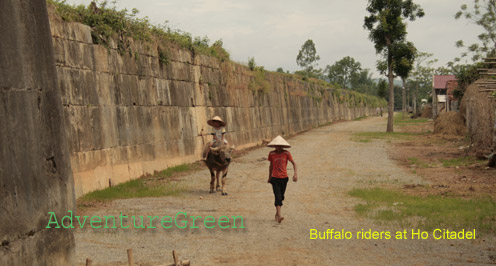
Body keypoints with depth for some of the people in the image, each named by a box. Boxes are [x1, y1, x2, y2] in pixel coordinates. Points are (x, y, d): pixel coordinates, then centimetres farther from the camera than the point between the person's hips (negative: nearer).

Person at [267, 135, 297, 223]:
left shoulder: (286, 153, -3)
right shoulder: (271, 154, -1)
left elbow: (293, 163, 4)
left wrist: (295, 174, -8)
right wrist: (269, 177, 20)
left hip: (284, 178, 1)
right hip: (275, 178, -1)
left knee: (281, 197, 9)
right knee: (277, 196, -13)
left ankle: (277, 214, 25)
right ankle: (279, 215, -23)